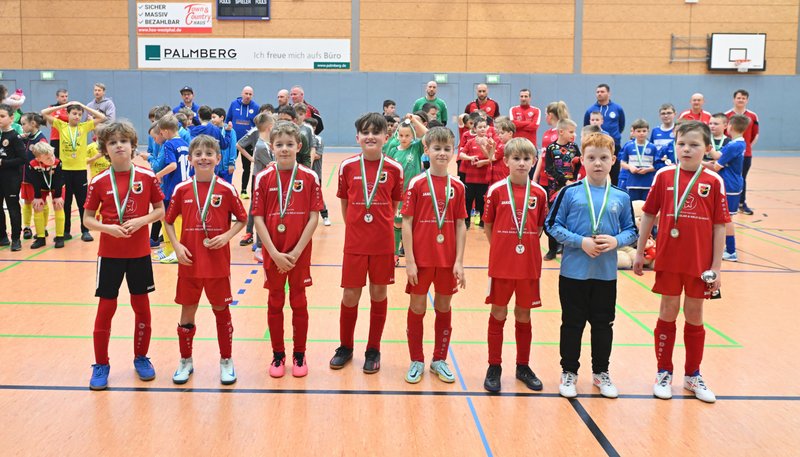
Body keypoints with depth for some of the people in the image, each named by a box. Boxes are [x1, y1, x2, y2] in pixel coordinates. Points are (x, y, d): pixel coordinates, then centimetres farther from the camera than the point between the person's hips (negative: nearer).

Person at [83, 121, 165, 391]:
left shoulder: (147, 177, -4)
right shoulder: (99, 182, -5)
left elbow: (160, 210, 2)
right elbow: (87, 219, 0)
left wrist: (141, 221, -16)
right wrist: (108, 227, -19)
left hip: (139, 252, 1)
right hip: (109, 254, -1)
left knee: (142, 306, 9)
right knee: (106, 308, 4)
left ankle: (141, 358, 27)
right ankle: (101, 365, 17)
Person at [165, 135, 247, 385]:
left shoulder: (226, 189, -5)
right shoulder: (181, 189, -1)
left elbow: (241, 219, 3)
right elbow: (169, 221, 7)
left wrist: (226, 236, -13)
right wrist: (177, 246, -7)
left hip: (218, 263, -1)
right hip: (189, 262, 1)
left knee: (221, 310, 10)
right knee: (187, 311, 11)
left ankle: (226, 361, 24)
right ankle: (185, 361, 27)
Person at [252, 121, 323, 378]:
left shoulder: (309, 178, -4)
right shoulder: (263, 178, -2)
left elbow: (313, 217, -6)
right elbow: (258, 219, -4)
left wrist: (296, 252, -12)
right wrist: (275, 253, -12)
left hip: (299, 253, -1)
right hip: (272, 253, 1)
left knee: (299, 303, 9)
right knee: (275, 303, 11)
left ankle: (299, 355, 23)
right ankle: (278, 355, 24)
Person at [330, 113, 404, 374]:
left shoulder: (394, 169, -4)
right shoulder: (347, 166, -3)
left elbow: (395, 205, 7)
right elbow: (344, 203, 7)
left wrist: (382, 225, 2)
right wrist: (355, 227, 4)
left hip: (383, 243, 0)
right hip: (354, 242, 0)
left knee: (378, 294, 9)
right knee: (350, 295, 6)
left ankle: (373, 350, 24)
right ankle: (345, 347, 26)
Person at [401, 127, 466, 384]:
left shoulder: (457, 187, 2)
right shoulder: (417, 183, -6)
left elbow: (460, 225, 4)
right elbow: (406, 222, -6)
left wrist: (459, 261, -2)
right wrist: (409, 261, -10)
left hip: (447, 259, 3)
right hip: (421, 258, -3)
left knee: (444, 309, 12)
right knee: (417, 309, 7)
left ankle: (440, 360, 27)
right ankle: (416, 361, 22)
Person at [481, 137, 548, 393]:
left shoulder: (539, 193, 0)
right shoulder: (496, 190, -5)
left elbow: (540, 228, 9)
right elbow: (488, 225, 2)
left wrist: (527, 246, 0)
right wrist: (500, 248, 0)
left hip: (529, 264, 2)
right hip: (501, 263, -2)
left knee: (524, 316, 12)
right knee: (498, 314, 7)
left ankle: (523, 367, 26)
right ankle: (494, 368, 17)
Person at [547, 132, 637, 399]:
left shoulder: (621, 197, 1)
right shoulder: (570, 192, -6)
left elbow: (631, 231, 7)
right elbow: (553, 225, -5)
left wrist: (616, 241, -14)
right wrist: (581, 241, -16)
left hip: (606, 274, 2)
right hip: (574, 272, -2)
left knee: (603, 325, 13)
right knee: (572, 324, 9)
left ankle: (601, 373, 29)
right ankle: (569, 372, 24)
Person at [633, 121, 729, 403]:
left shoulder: (713, 181, -4)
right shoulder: (663, 176, -2)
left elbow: (719, 226, -2)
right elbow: (648, 215, 3)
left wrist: (716, 266, -3)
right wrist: (639, 253, 3)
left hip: (700, 262, 0)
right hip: (668, 260, 0)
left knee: (694, 315, 12)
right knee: (668, 313, 10)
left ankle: (692, 375, 27)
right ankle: (664, 373, 23)